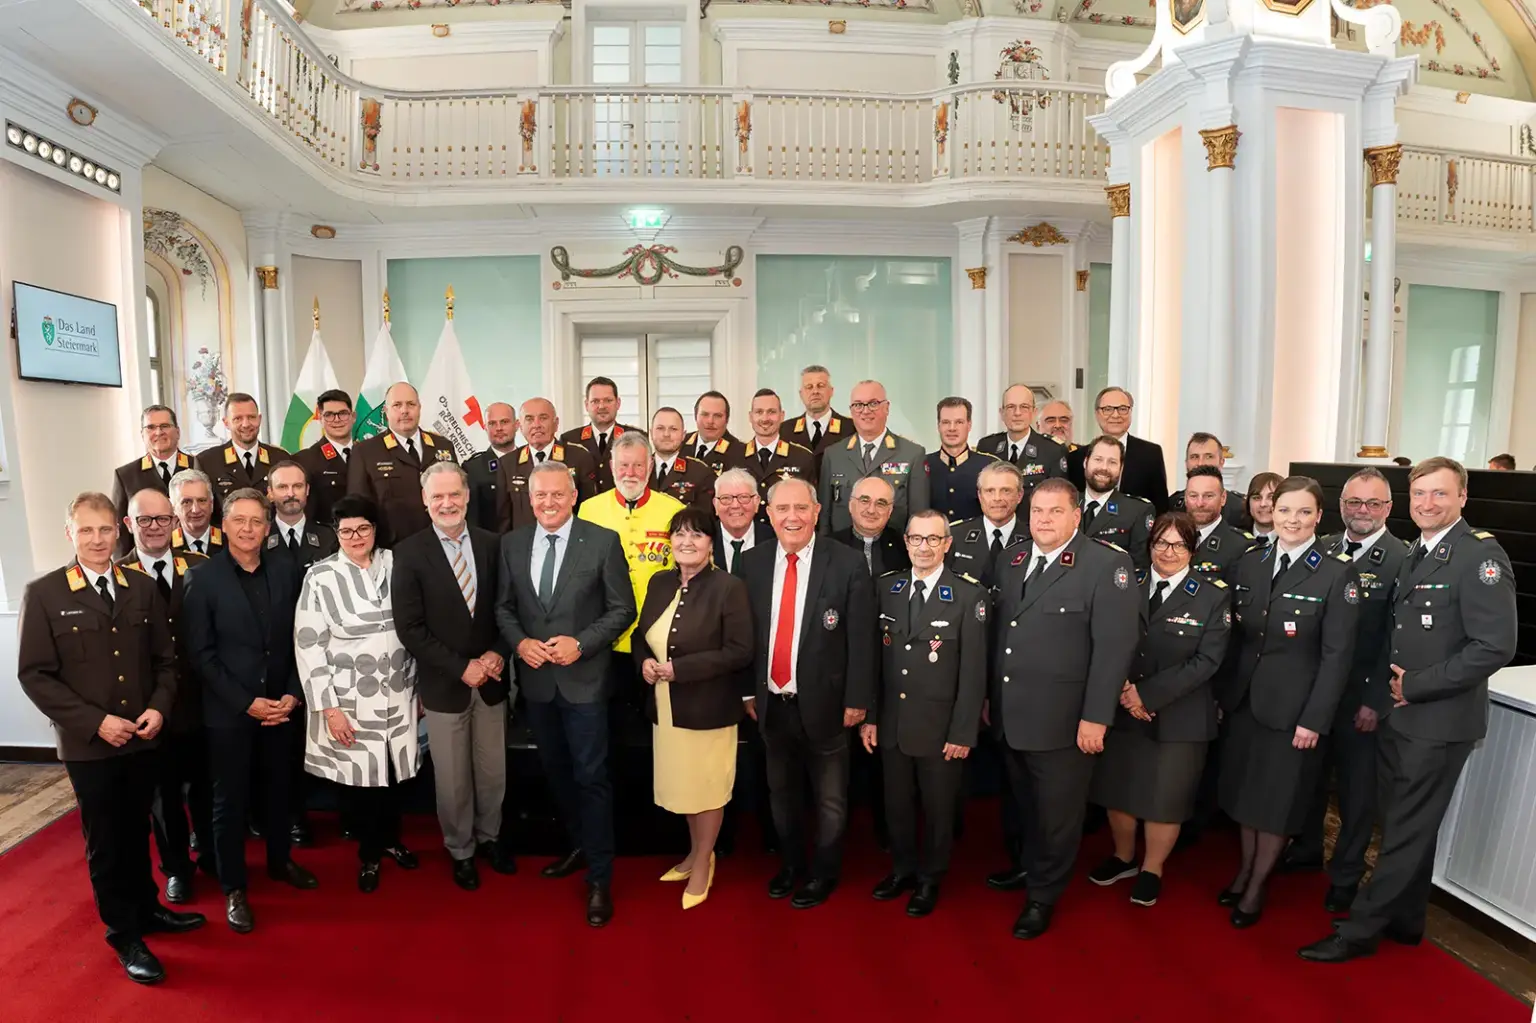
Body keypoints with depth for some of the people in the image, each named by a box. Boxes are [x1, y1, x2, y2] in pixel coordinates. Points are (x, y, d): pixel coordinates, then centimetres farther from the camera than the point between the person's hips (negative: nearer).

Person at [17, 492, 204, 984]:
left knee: (136, 833, 19)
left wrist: (159, 708, -10)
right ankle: (125, 935, 27)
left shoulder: (143, 589, 2)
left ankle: (147, 908, 38)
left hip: (144, 739, 3)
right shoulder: (43, 594, -9)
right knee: (105, 842, 12)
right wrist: (96, 722, -17)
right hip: (88, 746, -3)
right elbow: (34, 675, -10)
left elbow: (165, 659, 6)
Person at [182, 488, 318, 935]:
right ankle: (233, 888, 25)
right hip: (229, 712, -3)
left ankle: (280, 860, 38)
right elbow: (201, 653, -10)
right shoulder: (201, 578, -9)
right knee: (230, 800, 9)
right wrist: (246, 702, -14)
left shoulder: (286, 570, 0)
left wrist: (293, 694, -6)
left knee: (279, 789, 17)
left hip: (281, 704, 3)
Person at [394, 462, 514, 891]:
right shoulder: (409, 552, -10)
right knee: (452, 778, 13)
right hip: (444, 683, -2)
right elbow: (409, 628, -12)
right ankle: (461, 851, 35)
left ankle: (489, 837, 40)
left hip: (491, 678, 3)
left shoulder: (492, 543, -1)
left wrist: (498, 653, -12)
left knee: (493, 770, 16)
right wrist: (461, 667, -16)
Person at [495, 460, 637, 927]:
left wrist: (581, 644, -18)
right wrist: (519, 642, -9)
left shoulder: (603, 541, -10)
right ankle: (579, 845, 40)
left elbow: (622, 608, -7)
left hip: (583, 678, -5)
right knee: (556, 771, 19)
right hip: (535, 678, 5)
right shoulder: (512, 543, 3)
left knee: (591, 777, 0)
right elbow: (504, 607, 9)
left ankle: (599, 878, 13)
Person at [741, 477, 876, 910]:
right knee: (781, 791, 23)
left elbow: (861, 640, -10)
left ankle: (824, 872, 38)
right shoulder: (752, 562, -3)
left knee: (829, 798, 15)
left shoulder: (847, 565, -13)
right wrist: (747, 690, 4)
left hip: (823, 703, -3)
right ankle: (790, 863, 45)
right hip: (771, 703, 4)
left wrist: (857, 699, -10)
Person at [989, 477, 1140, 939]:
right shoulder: (1010, 564, 9)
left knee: (1056, 815, 11)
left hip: (1062, 720, -5)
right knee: (1025, 809, 20)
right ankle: (1028, 867, 42)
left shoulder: (1107, 564, -12)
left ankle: (1042, 896, 30)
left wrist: (1096, 717, -18)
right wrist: (988, 696, 11)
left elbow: (1115, 645, -16)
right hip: (1010, 717, 5)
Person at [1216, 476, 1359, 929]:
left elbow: (1337, 654, -12)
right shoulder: (1248, 563, 2)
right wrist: (1221, 693, 5)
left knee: (1277, 799, 10)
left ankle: (1256, 888, 29)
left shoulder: (1337, 574, -11)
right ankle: (1245, 870, 37)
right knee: (1244, 791, 17)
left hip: (1292, 706, -4)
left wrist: (1315, 719, -14)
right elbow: (1233, 637, 6)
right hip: (1243, 700, 4)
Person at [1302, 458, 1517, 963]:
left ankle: (1359, 930, 12)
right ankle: (1403, 920, 33)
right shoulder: (1411, 554, 11)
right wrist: (1384, 688, 5)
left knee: (1406, 831, 3)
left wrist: (1416, 686, -17)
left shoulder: (1480, 555, -14)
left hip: (1439, 722, -7)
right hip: (1396, 714, 8)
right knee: (1406, 826, 18)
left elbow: (1495, 646, -20)